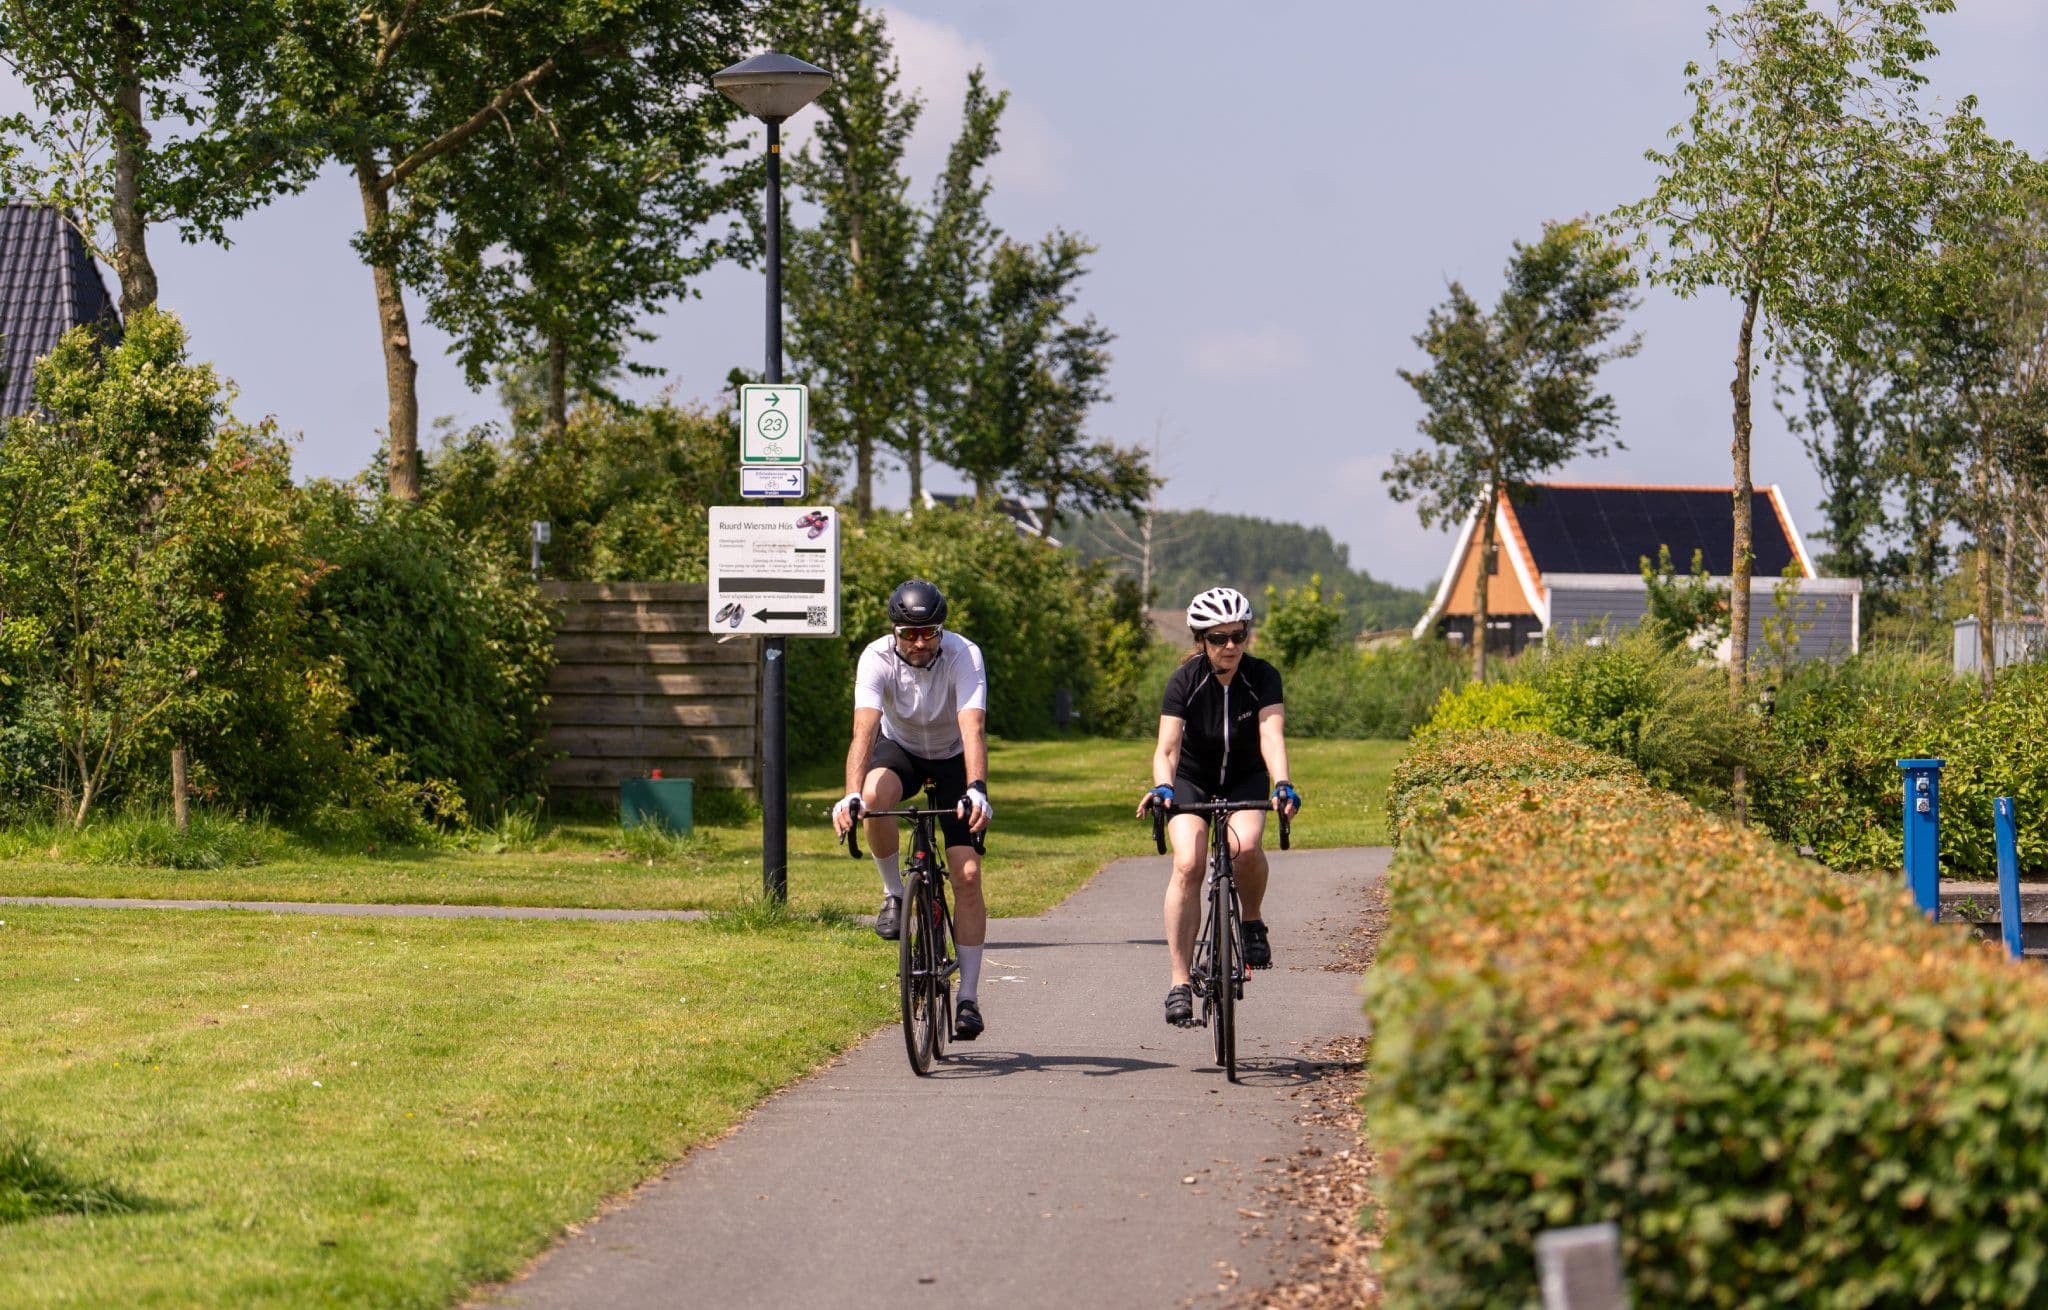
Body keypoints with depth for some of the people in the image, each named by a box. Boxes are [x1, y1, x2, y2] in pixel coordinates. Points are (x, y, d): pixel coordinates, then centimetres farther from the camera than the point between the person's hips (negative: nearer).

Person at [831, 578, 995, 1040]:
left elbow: (973, 729, -40)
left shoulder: (964, 656, -28)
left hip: (953, 759, 0)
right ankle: (894, 893, -10)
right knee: (875, 796, -37)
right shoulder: (877, 658, -27)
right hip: (900, 750, 0)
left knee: (968, 875, -12)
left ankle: (969, 997, -5)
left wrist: (977, 790, -56)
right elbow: (864, 730, -38)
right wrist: (851, 795, -52)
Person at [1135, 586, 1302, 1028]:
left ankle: (1253, 923, -1)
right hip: (1193, 780, 0)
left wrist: (1282, 785, -48)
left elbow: (1271, 736, -30)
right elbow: (1167, 746, -28)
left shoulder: (1262, 677, -18)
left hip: (1245, 780, 0)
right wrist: (1161, 788, -48)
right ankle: (1180, 982, -20)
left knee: (1246, 846, -31)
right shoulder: (1185, 681, -19)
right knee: (1187, 864, -23)